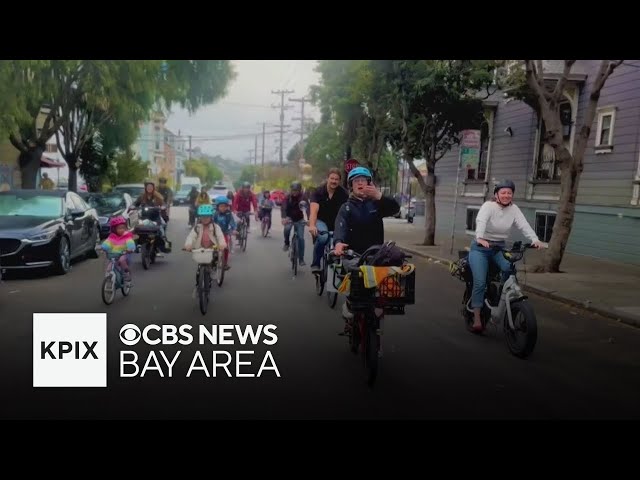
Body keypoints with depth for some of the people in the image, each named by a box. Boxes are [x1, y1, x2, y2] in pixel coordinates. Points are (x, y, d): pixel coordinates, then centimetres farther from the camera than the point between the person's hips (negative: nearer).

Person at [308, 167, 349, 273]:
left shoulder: (344, 193, -12)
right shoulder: (318, 192, -15)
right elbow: (314, 211, -29)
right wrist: (312, 225, -47)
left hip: (336, 221, 3)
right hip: (321, 220, -3)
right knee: (323, 237, -32)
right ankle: (315, 264, -15)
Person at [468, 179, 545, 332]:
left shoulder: (514, 209, -1)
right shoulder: (488, 206, -14)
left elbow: (524, 225, -14)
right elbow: (481, 221, -33)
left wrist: (535, 240, -32)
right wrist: (480, 238, -52)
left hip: (499, 247, 4)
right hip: (480, 247, -4)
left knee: (509, 268, -27)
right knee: (480, 282, -14)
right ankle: (477, 318, -6)